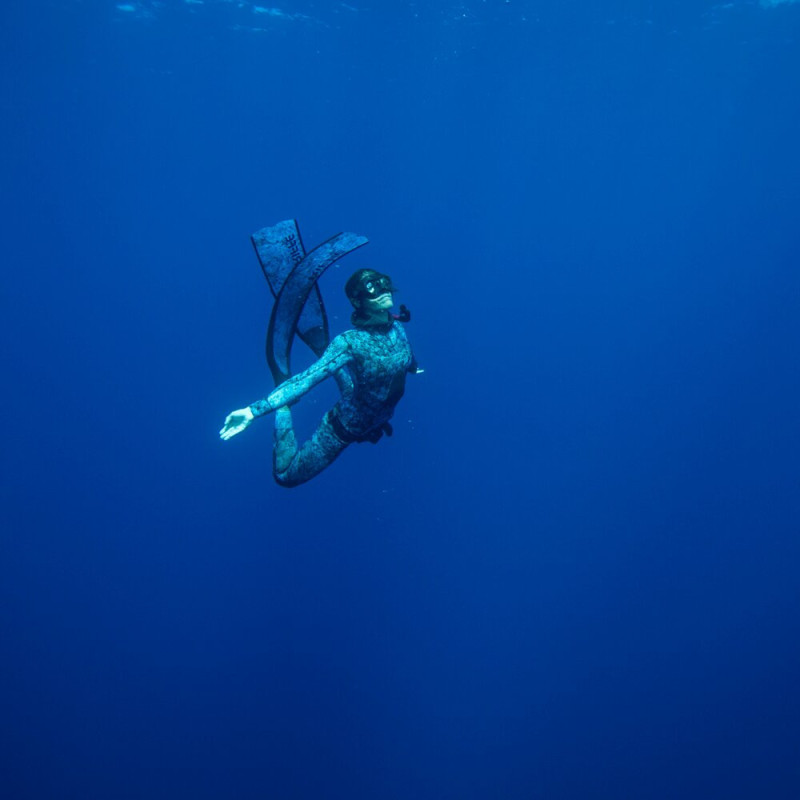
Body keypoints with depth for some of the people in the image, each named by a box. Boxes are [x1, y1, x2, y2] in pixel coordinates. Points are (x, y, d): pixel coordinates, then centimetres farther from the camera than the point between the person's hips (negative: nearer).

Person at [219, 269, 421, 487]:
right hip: (344, 429, -6)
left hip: (376, 426, 6)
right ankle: (284, 410, 18)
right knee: (286, 475, 5)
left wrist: (413, 368, 34)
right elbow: (307, 378, -40)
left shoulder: (397, 328, -13)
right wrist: (254, 410, -49)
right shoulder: (350, 341, -32)